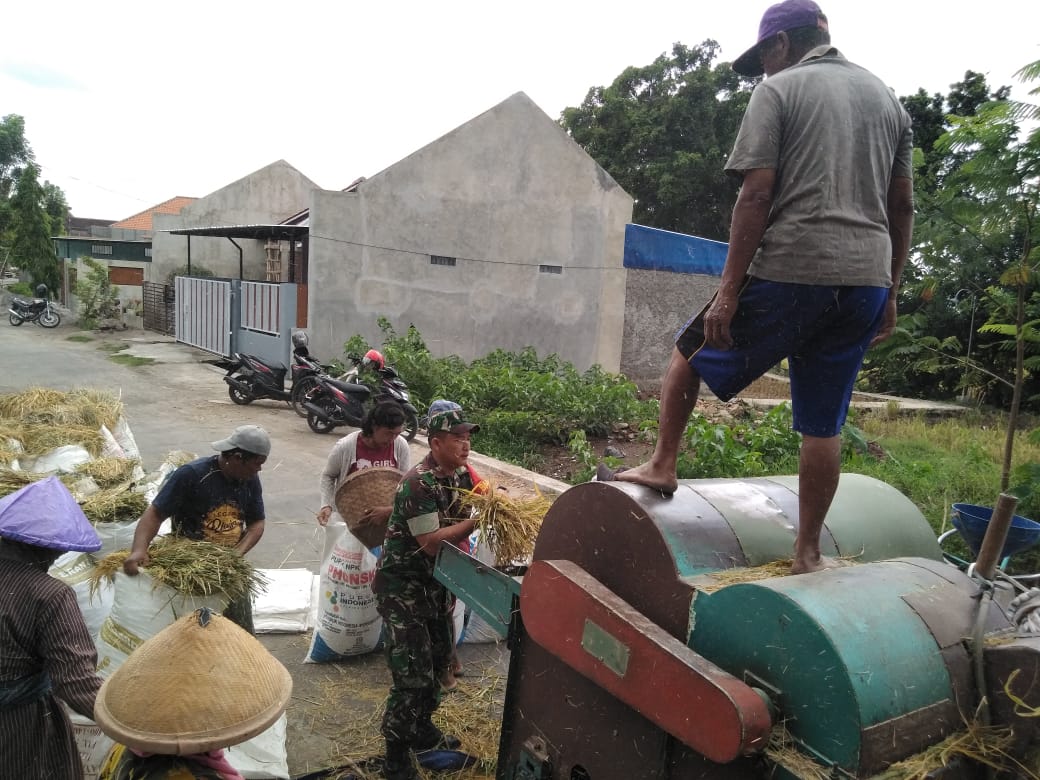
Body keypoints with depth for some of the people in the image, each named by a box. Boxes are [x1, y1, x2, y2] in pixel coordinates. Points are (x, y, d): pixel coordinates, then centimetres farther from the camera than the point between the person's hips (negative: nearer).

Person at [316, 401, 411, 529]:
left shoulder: (401, 446, -15)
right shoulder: (345, 447, -20)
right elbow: (328, 476, -2)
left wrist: (390, 510, -25)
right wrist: (326, 505, -16)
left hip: (387, 518, 2)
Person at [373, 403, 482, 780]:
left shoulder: (462, 474, -1)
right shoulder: (418, 483, -26)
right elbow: (431, 542, -27)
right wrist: (479, 521, -26)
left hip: (437, 581, 8)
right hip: (402, 586, -8)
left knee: (438, 662, 20)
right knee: (413, 674, -5)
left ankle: (422, 728, 41)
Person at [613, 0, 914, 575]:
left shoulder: (777, 91, 1)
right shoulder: (886, 97, 19)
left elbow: (756, 196, -10)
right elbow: (903, 207, 17)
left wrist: (728, 292, -10)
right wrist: (889, 292, 22)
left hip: (790, 271, -5)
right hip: (866, 281, 6)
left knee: (690, 353, 17)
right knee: (823, 426, 10)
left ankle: (662, 464, 18)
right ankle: (808, 553, 18)